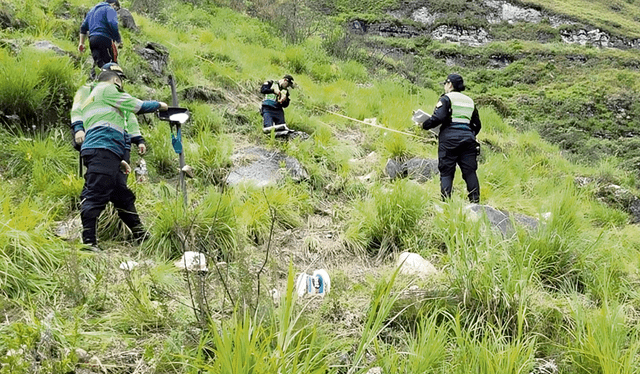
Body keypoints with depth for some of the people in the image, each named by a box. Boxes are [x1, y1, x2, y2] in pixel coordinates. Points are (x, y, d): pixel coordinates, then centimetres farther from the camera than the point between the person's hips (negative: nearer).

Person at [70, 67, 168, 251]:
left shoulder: (90, 96, 37)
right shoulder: (107, 88, 9)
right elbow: (136, 105, 5)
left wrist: (118, 160, 30)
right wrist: (158, 105, 24)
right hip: (103, 150, -10)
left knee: (123, 196, 13)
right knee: (96, 195, -17)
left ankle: (141, 236, 20)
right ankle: (87, 241, -23)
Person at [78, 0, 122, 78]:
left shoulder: (92, 10, 29)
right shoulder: (110, 9, 3)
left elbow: (83, 27, 27)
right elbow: (113, 24, -16)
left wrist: (81, 43, 25)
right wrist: (118, 39, -11)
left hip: (92, 39, 8)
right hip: (104, 39, -8)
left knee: (97, 61, 11)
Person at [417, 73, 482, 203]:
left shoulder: (446, 98, 3)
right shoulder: (470, 101, 22)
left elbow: (438, 118, -12)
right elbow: (477, 125, 22)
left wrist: (424, 125, 1)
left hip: (450, 138, -5)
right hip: (468, 137, 5)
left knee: (446, 172, -2)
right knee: (470, 171, 5)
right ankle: (475, 201, 2)